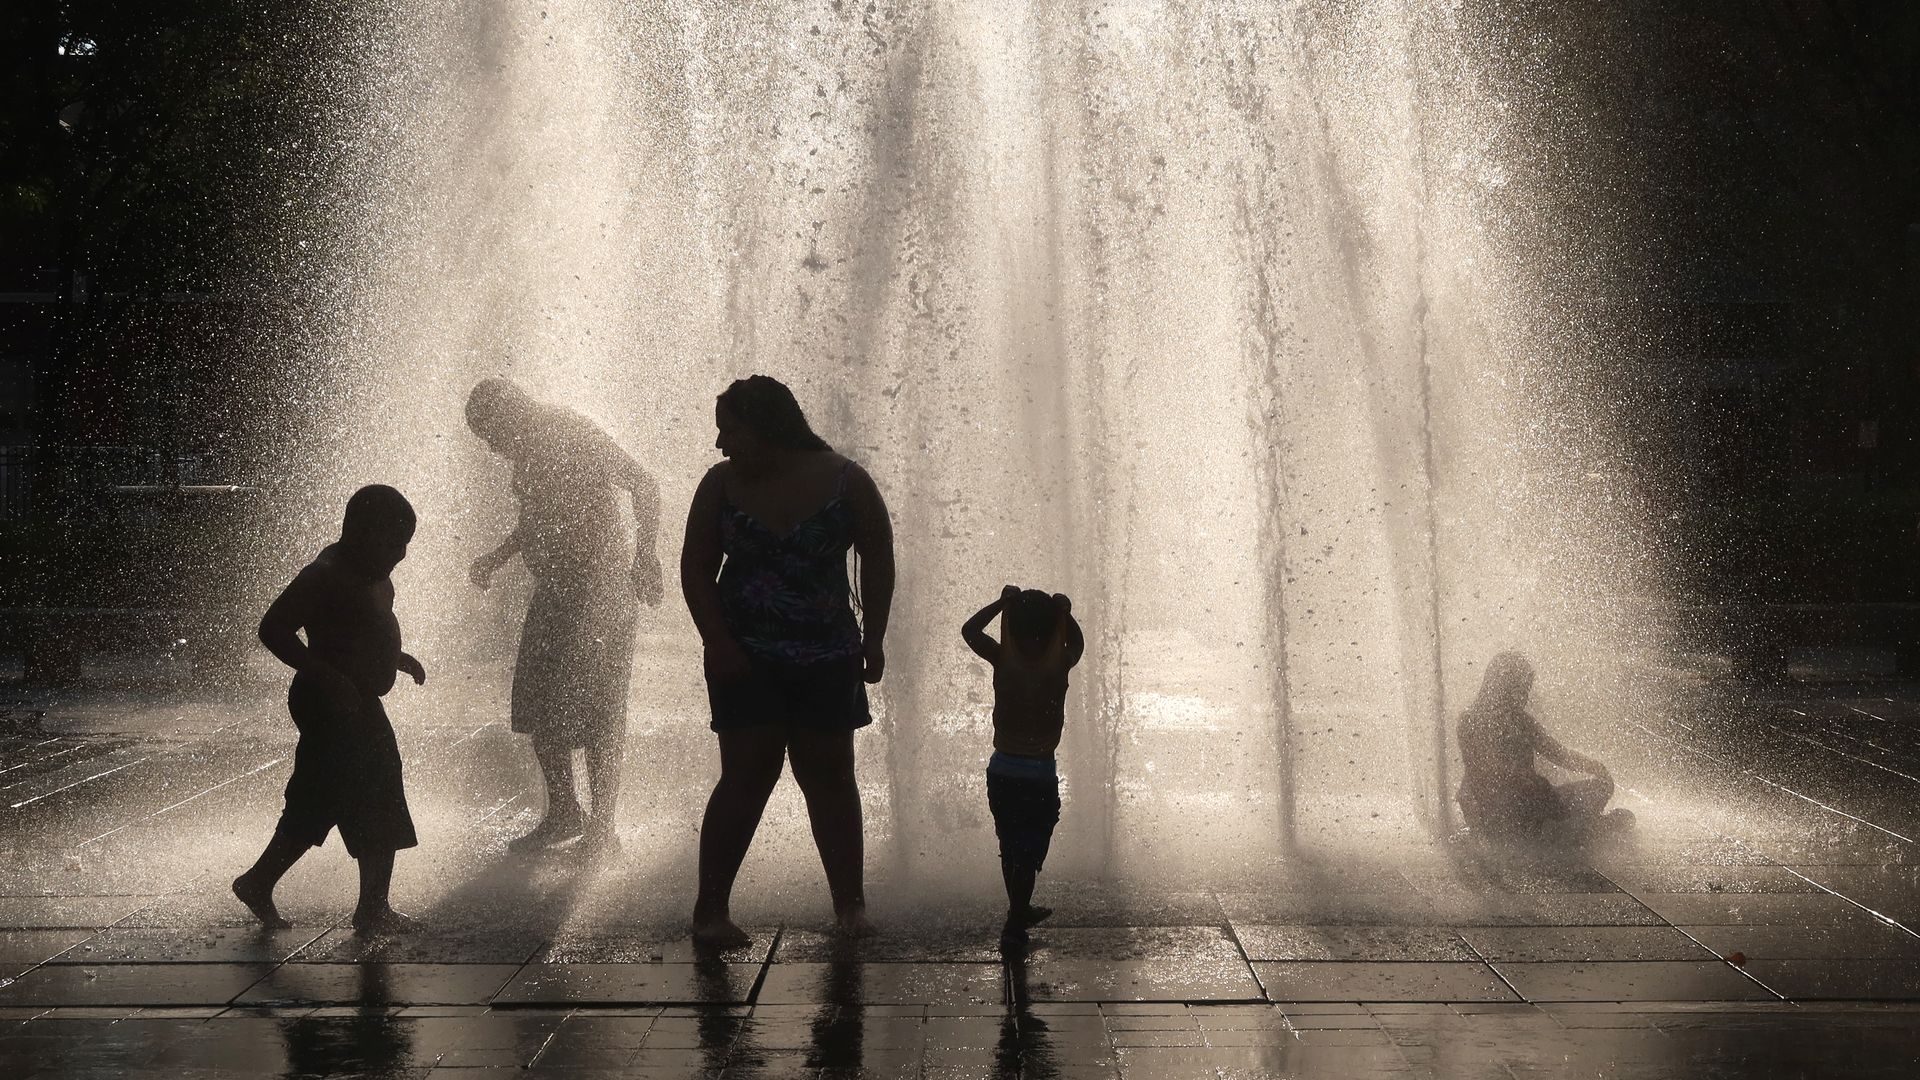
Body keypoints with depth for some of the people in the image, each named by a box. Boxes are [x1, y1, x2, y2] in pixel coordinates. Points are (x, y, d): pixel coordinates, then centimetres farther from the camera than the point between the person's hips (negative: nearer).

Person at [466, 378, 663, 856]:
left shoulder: (573, 433, -13)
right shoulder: (529, 450, 12)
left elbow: (642, 484, -21)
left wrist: (645, 552, -31)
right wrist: (496, 558, 27)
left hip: (600, 587, -9)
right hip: (553, 591, 9)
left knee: (596, 708, -6)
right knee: (537, 704, 8)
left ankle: (602, 826, 0)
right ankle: (562, 815, 18)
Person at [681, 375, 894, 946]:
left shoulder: (844, 481, -5)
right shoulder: (721, 484, -1)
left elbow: (878, 561, 4)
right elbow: (696, 570, 1)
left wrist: (872, 639, 0)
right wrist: (718, 643, -10)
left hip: (827, 659, 0)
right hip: (746, 659, 0)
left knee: (830, 774, 5)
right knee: (747, 776, -6)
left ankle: (850, 901, 15)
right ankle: (710, 908, -1)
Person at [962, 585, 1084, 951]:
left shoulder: (1004, 660, -10)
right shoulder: (1058, 666, -12)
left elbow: (970, 630, 7)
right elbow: (1077, 644, 12)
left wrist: (1002, 603, 2)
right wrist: (1064, 614, 2)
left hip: (1001, 773, 3)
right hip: (1040, 777, -3)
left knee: (1010, 849, 20)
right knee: (1028, 855, 6)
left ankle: (1020, 912, 37)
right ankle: (1014, 928, 5)